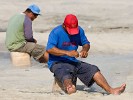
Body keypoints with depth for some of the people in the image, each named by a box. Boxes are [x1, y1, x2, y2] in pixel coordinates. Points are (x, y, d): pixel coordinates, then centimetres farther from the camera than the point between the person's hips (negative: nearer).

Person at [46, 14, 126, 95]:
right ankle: (70, 89, -70)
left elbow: (86, 43, 18)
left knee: (93, 70, -9)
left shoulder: (79, 31, 6)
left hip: (73, 62, 6)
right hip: (57, 63, -6)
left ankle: (111, 91, -16)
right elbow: (49, 49, -23)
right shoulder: (56, 32, -13)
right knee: (66, 76, -37)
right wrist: (67, 53, -32)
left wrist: (84, 50, -8)